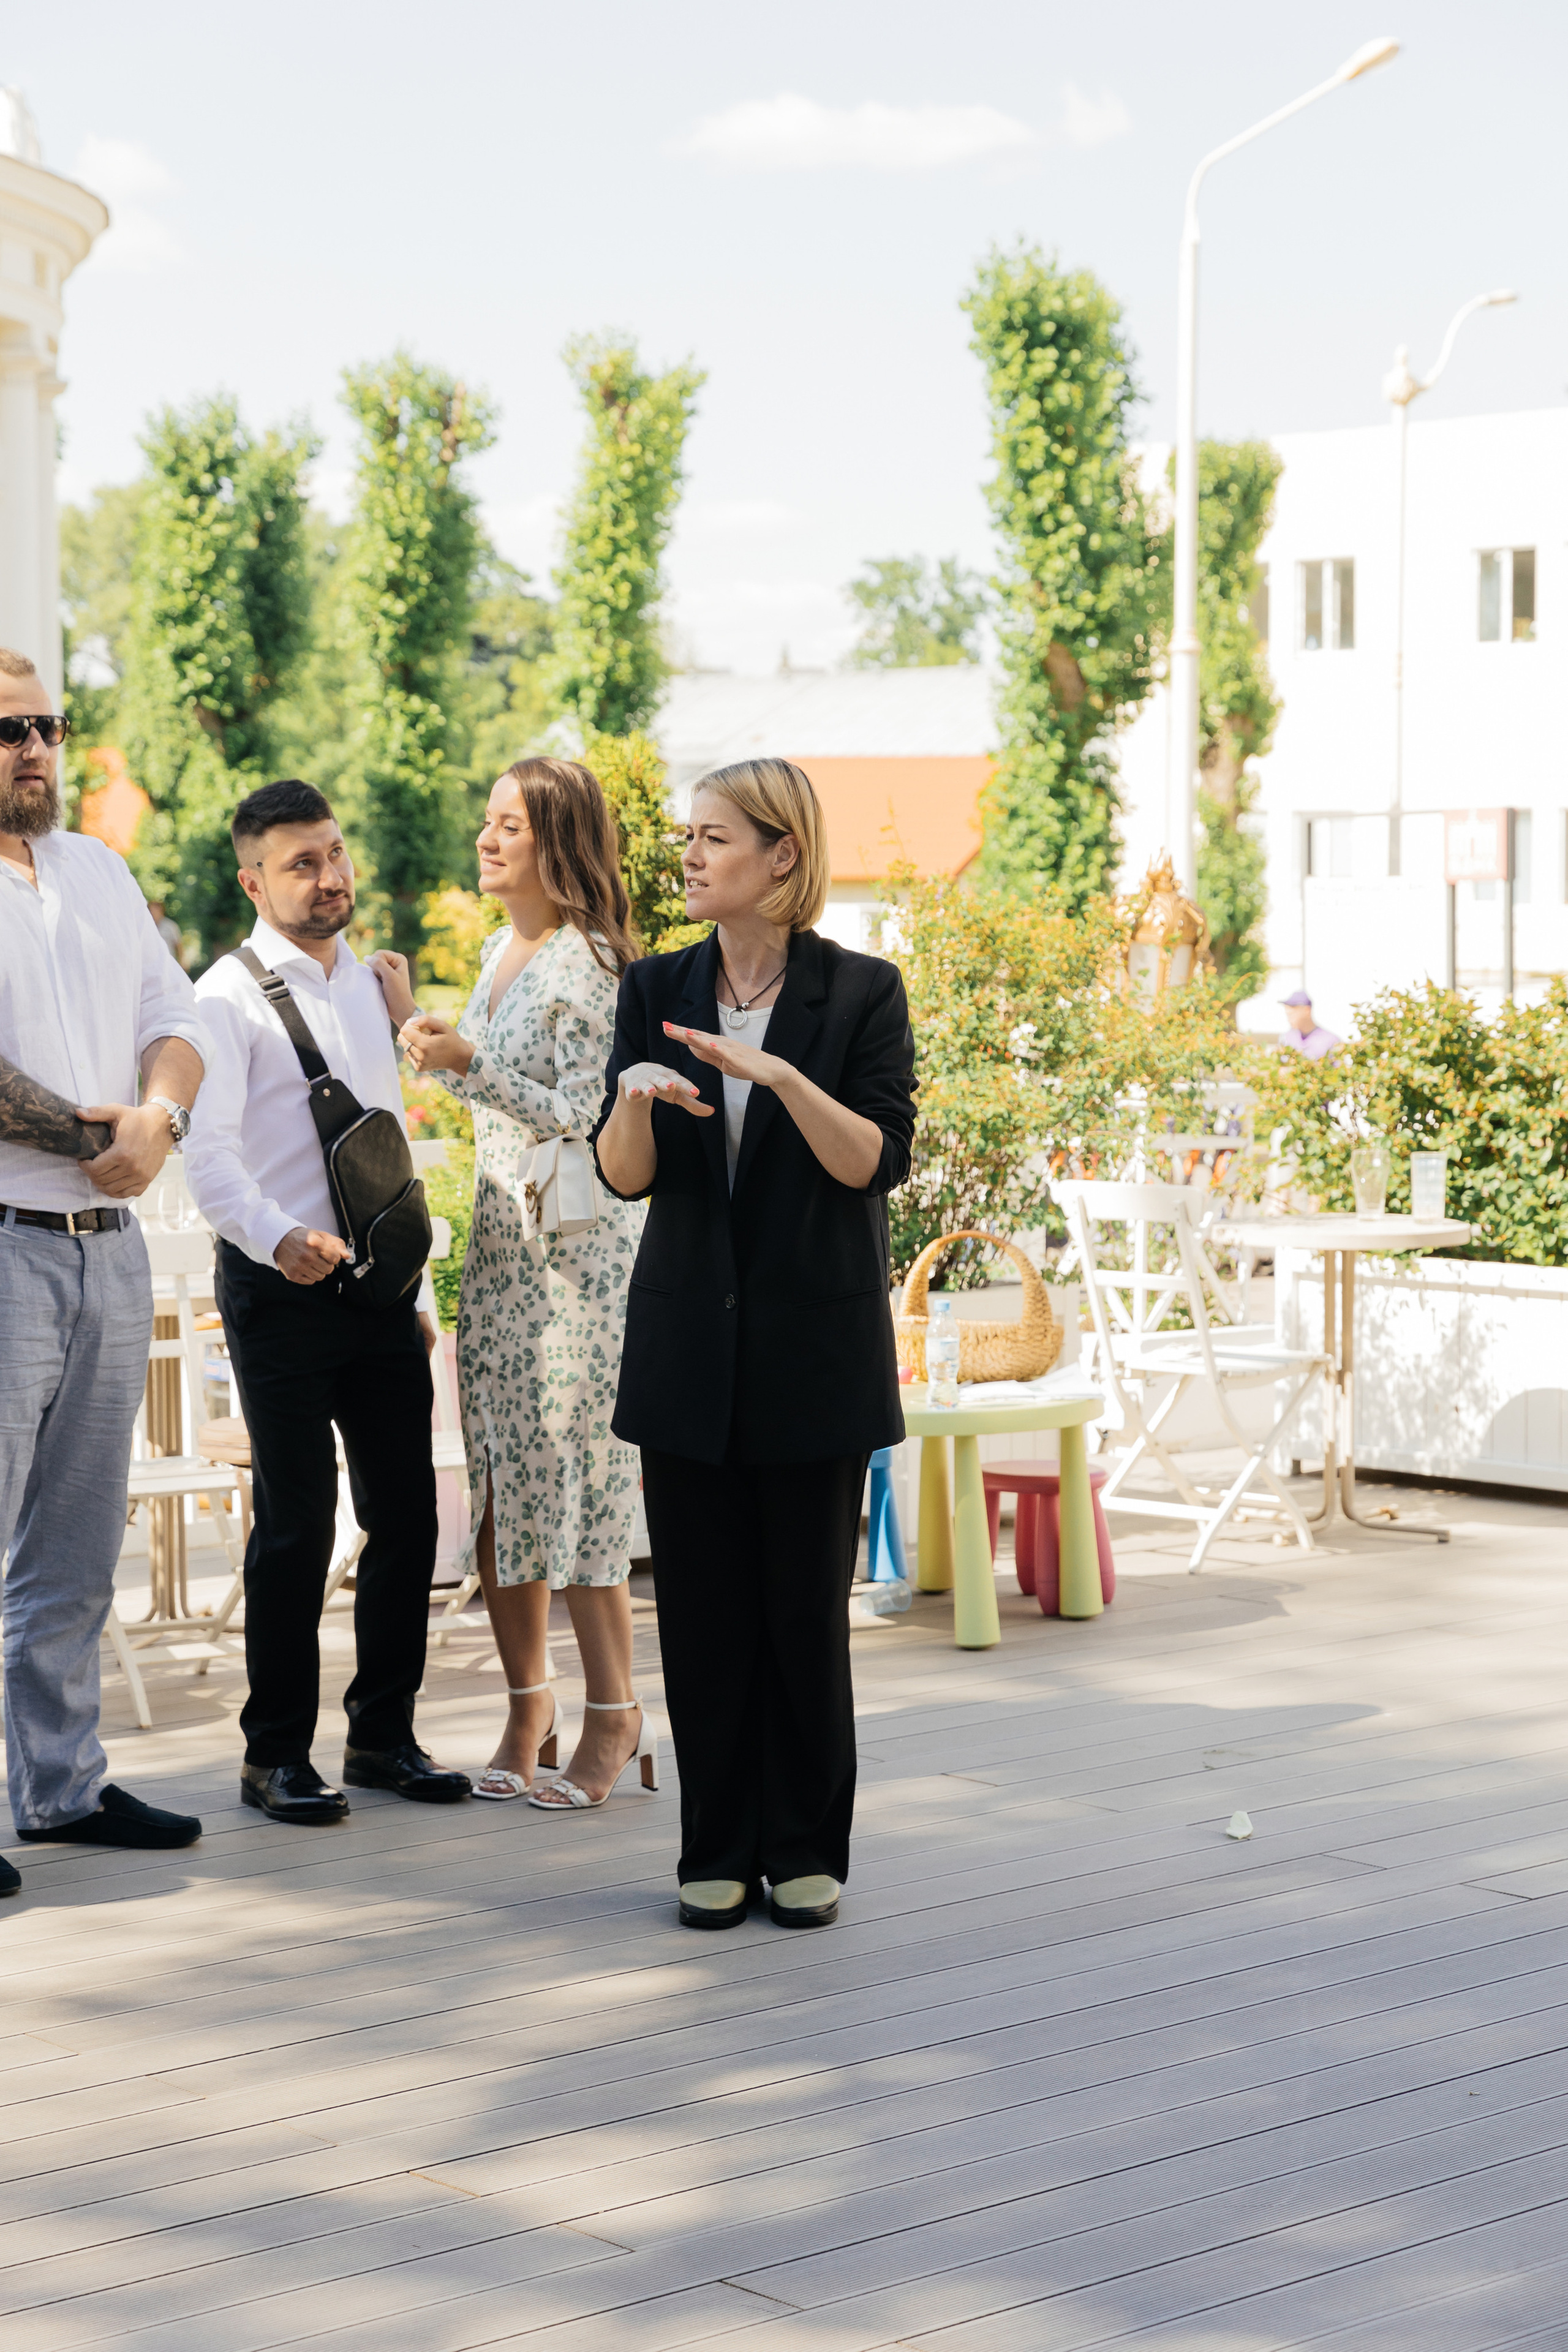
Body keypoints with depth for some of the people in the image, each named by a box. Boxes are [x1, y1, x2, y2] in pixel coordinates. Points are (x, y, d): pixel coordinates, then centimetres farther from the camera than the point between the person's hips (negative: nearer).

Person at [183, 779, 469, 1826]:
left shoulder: (369, 983, 15)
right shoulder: (230, 996, -6)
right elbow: (209, 1153, -15)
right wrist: (280, 1239, -32)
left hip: (380, 1285, 6)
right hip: (283, 1290, -6)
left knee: (407, 1513, 6)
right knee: (296, 1525, -4)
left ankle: (384, 1733, 19)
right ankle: (278, 1753, 6)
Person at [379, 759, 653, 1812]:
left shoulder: (590, 963, -13)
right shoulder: (501, 949, 13)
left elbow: (585, 1116, -17)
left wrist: (468, 1064, -22)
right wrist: (416, 1020, 20)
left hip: (580, 1245, -8)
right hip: (501, 1240, 8)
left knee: (571, 1473, -6)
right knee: (500, 1477, 7)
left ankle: (615, 1716, 4)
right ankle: (529, 1707, 15)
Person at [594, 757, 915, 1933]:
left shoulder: (861, 992, -3)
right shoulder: (658, 991, 6)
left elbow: (878, 1162, -11)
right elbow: (625, 1176, 2)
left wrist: (782, 1076, -24)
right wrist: (635, 1095, -18)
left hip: (815, 1344, -3)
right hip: (691, 1343, 3)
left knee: (806, 1605, 1)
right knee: (702, 1606, 4)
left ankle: (806, 1850, 14)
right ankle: (718, 1850, 15)